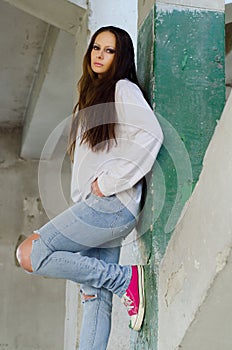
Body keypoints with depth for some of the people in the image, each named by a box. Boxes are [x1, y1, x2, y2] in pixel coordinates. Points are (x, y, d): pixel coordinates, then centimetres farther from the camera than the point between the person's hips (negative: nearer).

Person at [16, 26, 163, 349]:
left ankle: (126, 278, -10)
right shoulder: (93, 95, 26)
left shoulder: (124, 89, 1)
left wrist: (108, 181, -16)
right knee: (95, 297, 3)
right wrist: (82, 205, 12)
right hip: (95, 208, 9)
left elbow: (151, 135, -17)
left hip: (112, 203, -9)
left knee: (29, 254, -14)